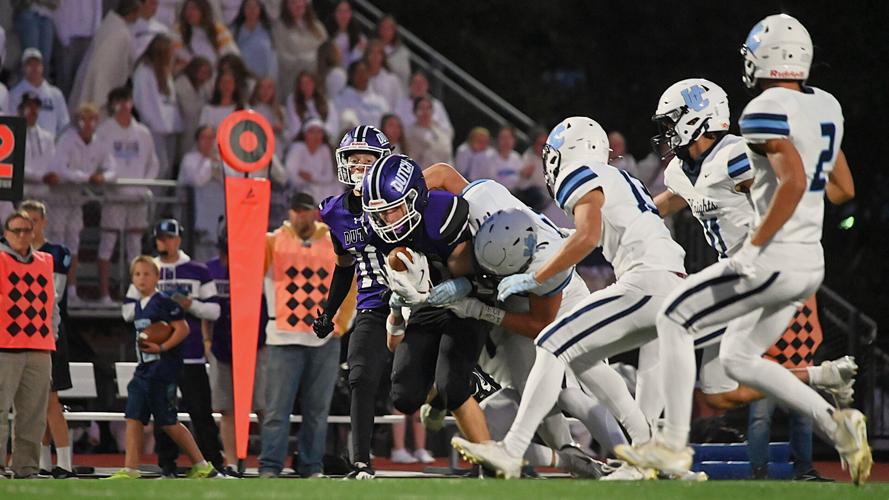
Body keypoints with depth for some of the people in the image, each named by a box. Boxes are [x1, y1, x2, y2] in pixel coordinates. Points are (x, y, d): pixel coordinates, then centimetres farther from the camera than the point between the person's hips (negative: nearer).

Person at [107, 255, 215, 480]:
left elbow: (183, 329, -15)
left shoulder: (163, 303, -10)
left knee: (168, 422, -4)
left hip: (162, 369, -8)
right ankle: (130, 470, -1)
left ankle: (201, 465, 7)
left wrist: (161, 347, -19)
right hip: (144, 369, 8)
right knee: (134, 419, 0)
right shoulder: (137, 306, 14)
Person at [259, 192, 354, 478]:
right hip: (284, 337, -2)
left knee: (317, 408, 5)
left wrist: (342, 323, 9)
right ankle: (270, 465, -4)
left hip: (324, 339, 2)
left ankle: (311, 466, 12)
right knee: (277, 406, -5)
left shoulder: (334, 244, 9)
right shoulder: (274, 242, 4)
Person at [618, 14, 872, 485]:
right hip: (812, 264, 9)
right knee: (738, 359, 20)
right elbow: (842, 187, 19)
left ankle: (674, 444, 5)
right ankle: (834, 422, 7)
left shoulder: (767, 111, -15)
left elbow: (794, 182, -28)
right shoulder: (826, 106, 11)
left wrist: (754, 246, -23)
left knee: (674, 318, 6)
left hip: (775, 261, -9)